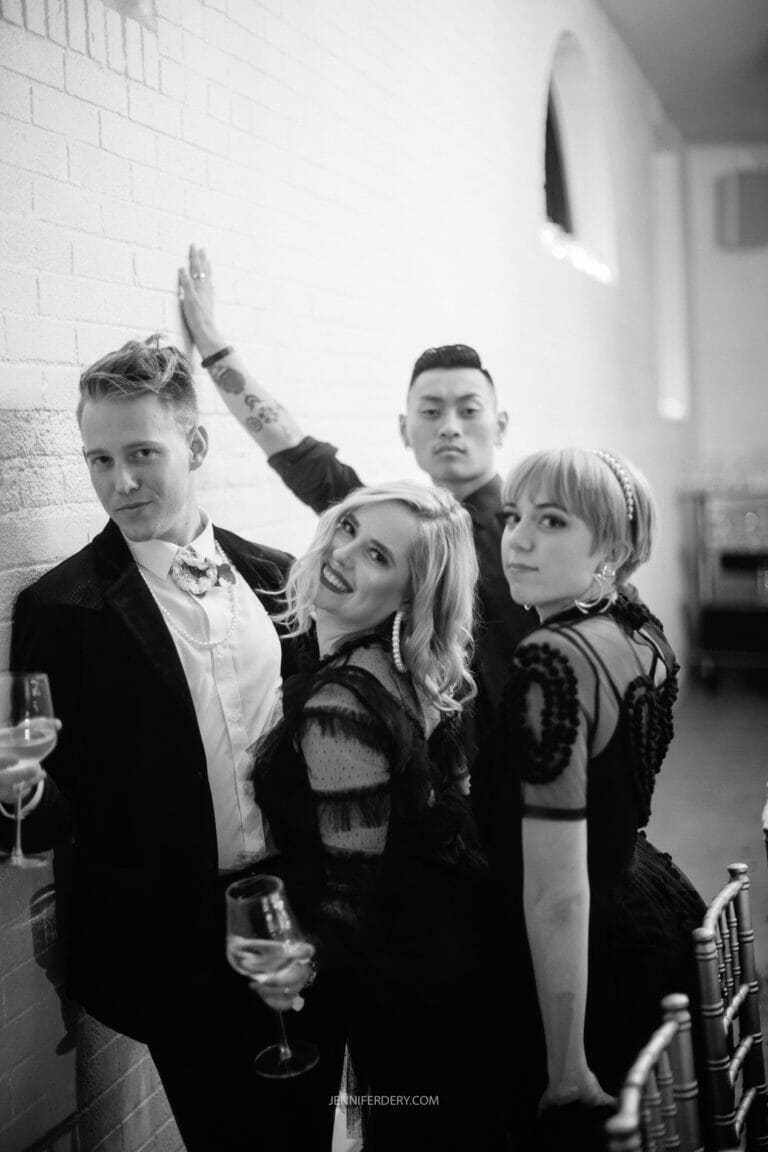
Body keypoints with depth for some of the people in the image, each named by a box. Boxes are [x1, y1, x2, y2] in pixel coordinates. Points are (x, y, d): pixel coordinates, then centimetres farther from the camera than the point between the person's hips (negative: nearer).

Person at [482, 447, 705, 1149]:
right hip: (661, 909, 9)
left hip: (599, 956, -9)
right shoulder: (643, 628, 0)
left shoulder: (554, 662, -27)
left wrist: (569, 1077, -20)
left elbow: (557, 892, -26)